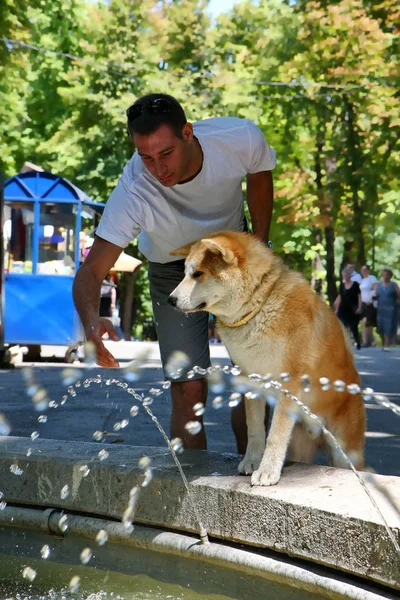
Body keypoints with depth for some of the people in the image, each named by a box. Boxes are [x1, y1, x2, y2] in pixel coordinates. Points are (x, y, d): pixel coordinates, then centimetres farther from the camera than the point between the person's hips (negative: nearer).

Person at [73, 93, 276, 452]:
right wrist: (91, 320, -58)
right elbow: (91, 271, -37)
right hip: (173, 270, -2)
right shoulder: (134, 190, -37)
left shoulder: (241, 139, -31)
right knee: (190, 391, -11)